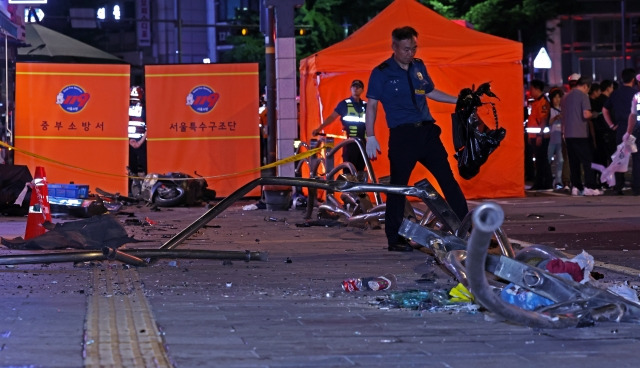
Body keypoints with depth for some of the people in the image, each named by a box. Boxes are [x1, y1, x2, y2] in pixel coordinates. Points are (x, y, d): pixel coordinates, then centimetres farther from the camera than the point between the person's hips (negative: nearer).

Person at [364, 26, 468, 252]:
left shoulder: (419, 67, 13)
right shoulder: (381, 73, -3)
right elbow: (372, 105, -4)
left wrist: (458, 100, 24)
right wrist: (370, 137, -11)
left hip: (426, 131, 5)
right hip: (402, 135, -5)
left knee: (448, 179, 4)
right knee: (398, 186, -3)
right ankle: (395, 239, 4)